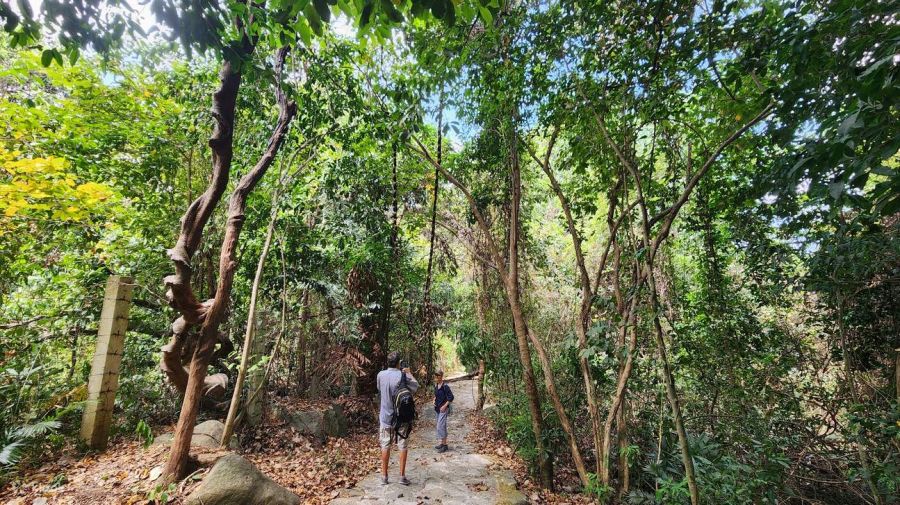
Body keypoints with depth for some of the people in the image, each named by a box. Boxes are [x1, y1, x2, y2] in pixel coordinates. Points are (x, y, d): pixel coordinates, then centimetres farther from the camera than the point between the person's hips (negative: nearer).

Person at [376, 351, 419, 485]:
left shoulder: (381, 375, -6)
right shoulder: (403, 376, -16)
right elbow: (415, 387, -3)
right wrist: (409, 374, 6)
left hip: (385, 416, 2)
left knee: (385, 446, 12)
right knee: (402, 446, 9)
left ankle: (384, 476, 20)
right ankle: (402, 476, 14)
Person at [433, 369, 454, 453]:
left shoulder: (445, 386, -18)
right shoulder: (436, 385, 5)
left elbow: (451, 397, -16)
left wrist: (444, 406, -17)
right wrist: (434, 400, 4)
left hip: (443, 409, -8)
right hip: (437, 408, 8)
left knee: (440, 426, -10)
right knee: (442, 426, 16)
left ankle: (444, 445, -1)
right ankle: (441, 443, 25)